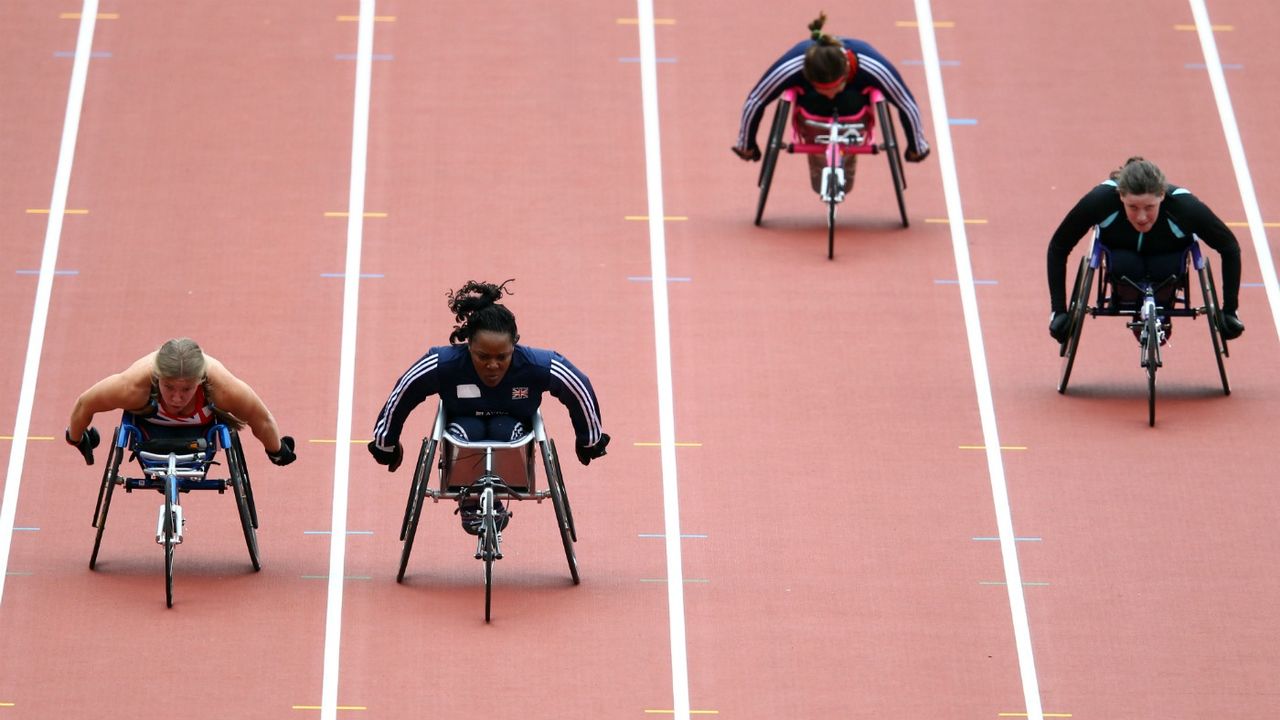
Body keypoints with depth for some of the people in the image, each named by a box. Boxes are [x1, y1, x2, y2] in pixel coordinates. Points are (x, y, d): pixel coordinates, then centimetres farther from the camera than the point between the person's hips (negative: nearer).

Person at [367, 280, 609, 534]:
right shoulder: (442, 365, -29)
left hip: (513, 431, 0)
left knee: (504, 430, -34)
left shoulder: (539, 367, -28)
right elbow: (399, 396, -11)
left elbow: (581, 392, -8)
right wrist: (386, 444, 4)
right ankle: (469, 501, -9)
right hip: (463, 431, 0)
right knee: (469, 430, -34)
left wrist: (590, 441, 7)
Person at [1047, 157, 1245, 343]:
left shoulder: (1184, 205, -37)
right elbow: (1058, 247, -25)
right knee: (1126, 266, -32)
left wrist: (1230, 311, -22)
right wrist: (1058, 310, -27)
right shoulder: (1100, 199, -37)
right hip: (1121, 249, 0)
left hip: (1168, 255, 0)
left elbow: (1229, 247, -22)